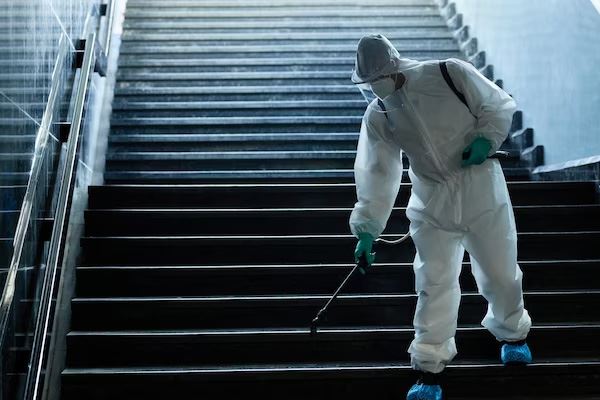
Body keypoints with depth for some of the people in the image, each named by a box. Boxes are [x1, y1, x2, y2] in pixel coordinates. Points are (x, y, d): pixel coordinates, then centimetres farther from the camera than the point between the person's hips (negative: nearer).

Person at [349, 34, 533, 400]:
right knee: (434, 284, -4)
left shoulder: (451, 74, -12)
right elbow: (376, 175, 1)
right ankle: (430, 370, 5)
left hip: (481, 186, -2)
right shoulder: (377, 117, -1)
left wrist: (486, 138, -19)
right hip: (432, 201, 2)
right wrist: (367, 229, -4)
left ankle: (512, 332, 40)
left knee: (500, 273, 9)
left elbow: (499, 105, -1)